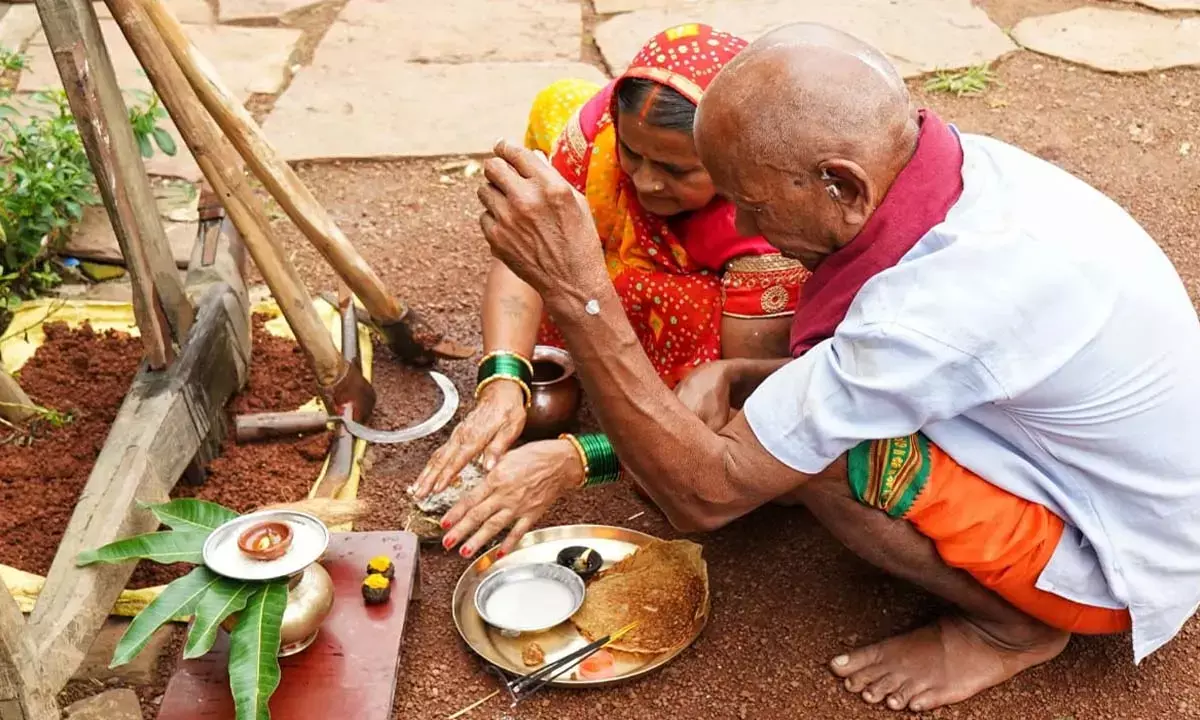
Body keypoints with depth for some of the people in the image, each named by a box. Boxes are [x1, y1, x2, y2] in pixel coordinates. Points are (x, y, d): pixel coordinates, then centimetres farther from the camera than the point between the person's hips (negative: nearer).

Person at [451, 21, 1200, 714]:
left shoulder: (948, 298, -36)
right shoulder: (961, 164, -10)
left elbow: (707, 494, -30)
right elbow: (870, 368, 6)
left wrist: (575, 288, -34)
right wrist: (734, 375, -9)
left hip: (1121, 560, -8)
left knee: (811, 442, -24)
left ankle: (1014, 624, 1)